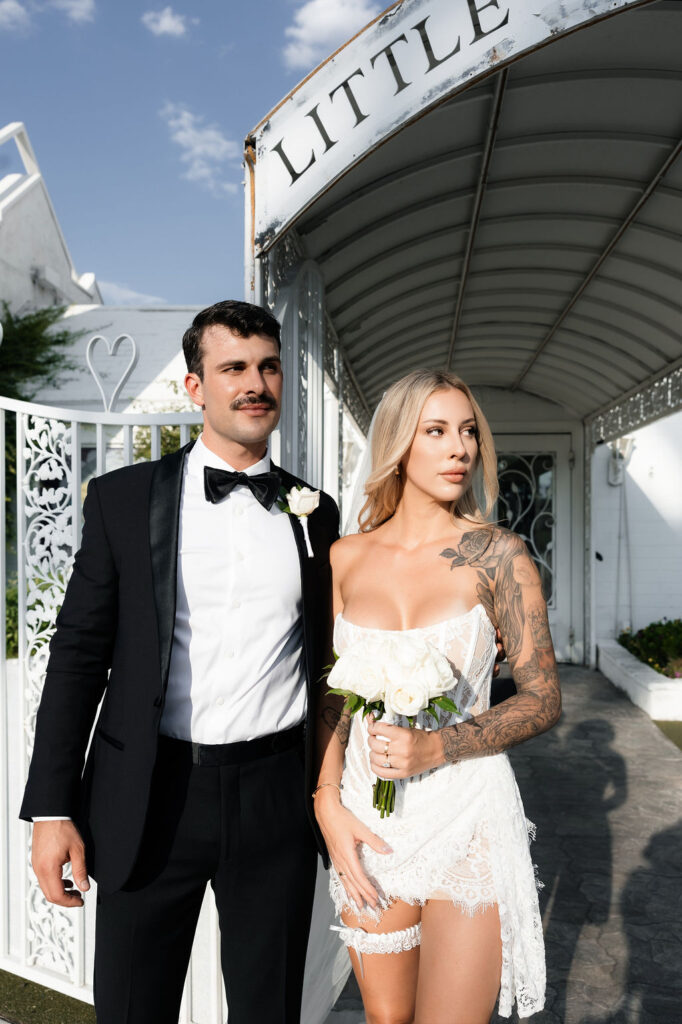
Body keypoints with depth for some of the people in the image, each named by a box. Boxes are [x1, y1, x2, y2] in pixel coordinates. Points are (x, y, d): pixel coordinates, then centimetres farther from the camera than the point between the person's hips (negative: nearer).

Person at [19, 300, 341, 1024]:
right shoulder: (123, 499, -1)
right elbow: (78, 653, -2)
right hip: (149, 799, -1)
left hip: (276, 796, 2)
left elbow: (323, 657, 11)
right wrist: (52, 807, -4)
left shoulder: (315, 513, 6)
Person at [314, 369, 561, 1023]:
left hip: (466, 820, -2)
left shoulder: (498, 555, -8)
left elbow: (543, 700, -5)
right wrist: (328, 802, -5)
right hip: (366, 822, 3)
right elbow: (332, 692, 6)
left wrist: (436, 747, -18)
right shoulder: (346, 557, 0)